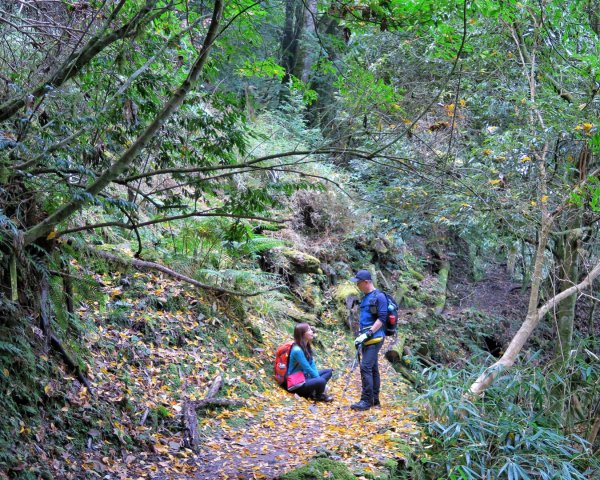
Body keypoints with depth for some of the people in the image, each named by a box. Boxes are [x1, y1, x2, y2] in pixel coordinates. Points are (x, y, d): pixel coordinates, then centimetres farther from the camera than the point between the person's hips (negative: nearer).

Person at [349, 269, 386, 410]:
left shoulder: (379, 297, -11)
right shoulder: (365, 297, 16)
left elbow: (382, 318, -17)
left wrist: (367, 334, -20)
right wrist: (360, 335, 14)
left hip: (374, 338, -9)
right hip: (367, 339, 9)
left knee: (366, 367, -14)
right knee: (373, 368, 12)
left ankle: (366, 400, -11)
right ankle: (374, 399, 17)